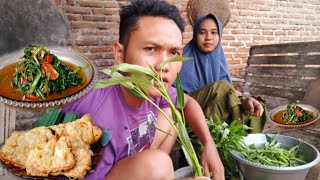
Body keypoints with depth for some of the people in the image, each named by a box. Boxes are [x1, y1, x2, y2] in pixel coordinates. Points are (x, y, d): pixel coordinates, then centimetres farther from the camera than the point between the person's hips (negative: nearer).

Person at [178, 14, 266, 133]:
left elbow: (226, 94, 0)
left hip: (210, 111, 5)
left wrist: (244, 101, -23)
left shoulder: (218, 59, 8)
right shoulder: (185, 59, -6)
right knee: (221, 86, -24)